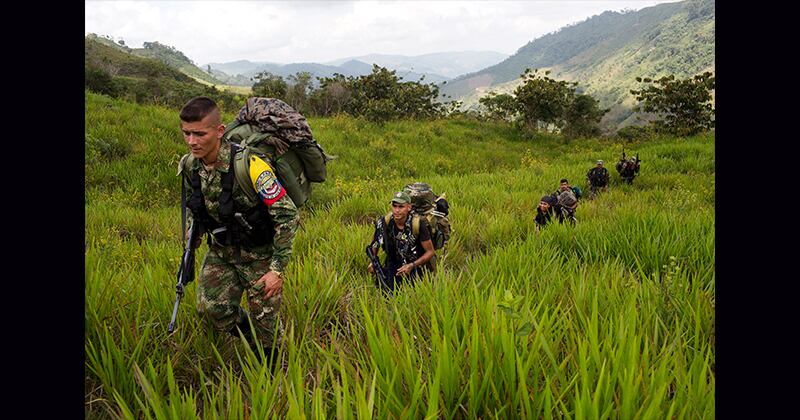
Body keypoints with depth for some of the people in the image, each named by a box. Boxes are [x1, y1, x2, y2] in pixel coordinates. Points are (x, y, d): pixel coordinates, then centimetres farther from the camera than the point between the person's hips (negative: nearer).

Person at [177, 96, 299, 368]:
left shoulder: (249, 165, -31)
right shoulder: (189, 165, -9)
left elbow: (288, 216, -26)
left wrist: (277, 269, -24)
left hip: (260, 253, -5)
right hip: (221, 251, 5)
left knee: (265, 322, 6)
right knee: (211, 308, -7)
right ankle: (249, 334, 24)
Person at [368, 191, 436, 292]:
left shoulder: (418, 224, -24)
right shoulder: (384, 222, -15)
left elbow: (430, 252, -15)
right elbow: (375, 242, 7)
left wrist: (412, 266, -24)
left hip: (416, 263, -2)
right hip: (394, 263, 2)